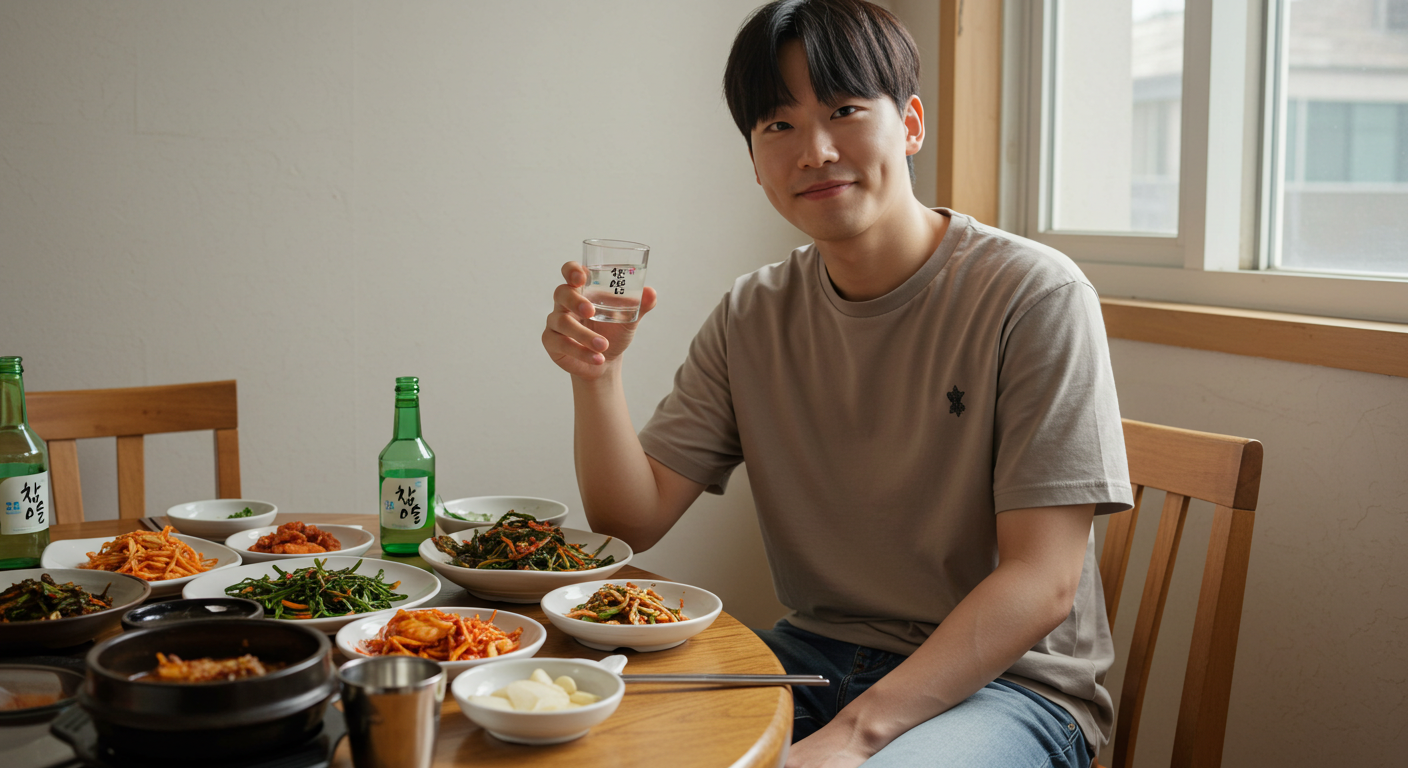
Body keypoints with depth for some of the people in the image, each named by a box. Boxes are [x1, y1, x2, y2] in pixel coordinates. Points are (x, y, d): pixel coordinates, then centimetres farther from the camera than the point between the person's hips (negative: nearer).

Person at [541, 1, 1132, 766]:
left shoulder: (1033, 296, -13)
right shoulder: (752, 317, 3)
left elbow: (1041, 581, -17)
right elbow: (632, 520, 1)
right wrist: (596, 373, -17)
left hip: (1007, 677, -4)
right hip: (818, 655, 5)